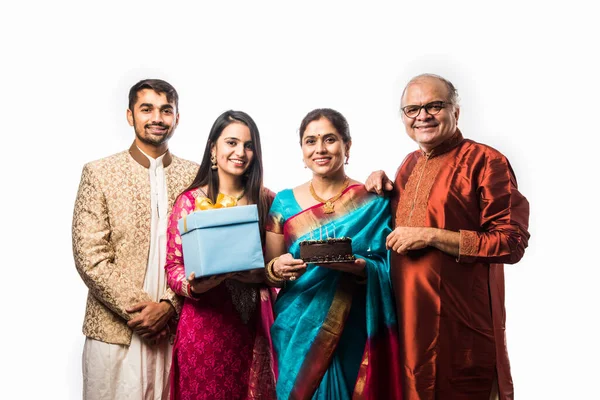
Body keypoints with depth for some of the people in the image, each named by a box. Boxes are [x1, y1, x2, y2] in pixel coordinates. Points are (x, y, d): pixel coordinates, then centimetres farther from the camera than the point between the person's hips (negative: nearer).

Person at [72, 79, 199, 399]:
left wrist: (169, 305, -10)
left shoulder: (195, 176, 5)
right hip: (115, 331, -1)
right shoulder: (99, 173, 0)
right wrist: (139, 310, -11)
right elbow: (89, 257, -6)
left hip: (178, 329, 2)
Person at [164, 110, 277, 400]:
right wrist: (192, 285, -21)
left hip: (253, 323, 2)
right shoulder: (190, 201, -2)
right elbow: (173, 266, -2)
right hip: (205, 323, -1)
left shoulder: (266, 200, 3)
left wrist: (259, 273, -15)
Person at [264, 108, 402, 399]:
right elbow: (267, 271, 7)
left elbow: (390, 269, -3)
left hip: (354, 333, -1)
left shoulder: (374, 201, -2)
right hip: (298, 332, 2)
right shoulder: (285, 202, 3)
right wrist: (277, 268, -15)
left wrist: (361, 268, -22)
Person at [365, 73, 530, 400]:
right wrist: (382, 184, 8)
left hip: (461, 321, -7)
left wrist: (431, 236, -19)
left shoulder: (486, 162, -11)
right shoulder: (410, 164, 12)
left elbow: (511, 243, -16)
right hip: (407, 314, 7)